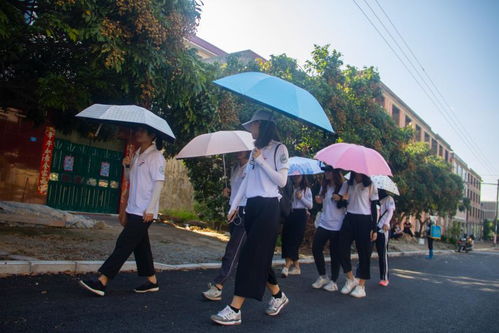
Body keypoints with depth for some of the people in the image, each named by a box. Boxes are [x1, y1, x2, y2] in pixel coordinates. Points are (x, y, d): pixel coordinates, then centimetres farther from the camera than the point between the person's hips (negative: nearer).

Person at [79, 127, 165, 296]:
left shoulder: (155, 156, -10)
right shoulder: (137, 155, 15)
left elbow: (158, 182, -16)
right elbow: (130, 178, 23)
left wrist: (150, 209, -20)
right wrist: (127, 166, 1)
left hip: (144, 211, -9)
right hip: (134, 209, 9)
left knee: (124, 244, -9)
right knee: (140, 245, 12)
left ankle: (102, 282, -7)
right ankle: (152, 281, 22)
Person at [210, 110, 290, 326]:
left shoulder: (279, 149, -4)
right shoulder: (255, 149, 17)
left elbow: (282, 180, -11)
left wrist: (261, 160, -13)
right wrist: (234, 205, 13)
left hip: (268, 207, -8)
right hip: (252, 206, 8)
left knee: (252, 255, -10)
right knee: (259, 256, 10)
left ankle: (235, 310, -8)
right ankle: (278, 295, 28)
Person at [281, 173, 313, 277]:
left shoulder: (306, 189, 5)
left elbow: (310, 205, 2)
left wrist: (301, 198, -10)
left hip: (301, 215, -3)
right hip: (290, 214, 3)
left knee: (294, 239, -10)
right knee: (286, 238, 1)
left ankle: (286, 267, -14)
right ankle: (296, 267, 14)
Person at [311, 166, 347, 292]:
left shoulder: (344, 185, -5)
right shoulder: (324, 186, 12)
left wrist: (340, 199, -22)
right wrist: (319, 200, 1)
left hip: (337, 225, -5)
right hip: (323, 223, 6)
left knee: (335, 253, 0)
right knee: (316, 249, 1)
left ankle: (333, 281, 15)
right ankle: (322, 277, 20)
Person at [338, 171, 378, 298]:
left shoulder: (370, 186, 2)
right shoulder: (348, 184, 10)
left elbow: (374, 208, 2)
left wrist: (374, 229, -3)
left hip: (364, 221, -3)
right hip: (349, 219, 3)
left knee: (364, 252, 0)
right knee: (343, 248, -3)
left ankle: (361, 285, 10)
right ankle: (351, 279, 16)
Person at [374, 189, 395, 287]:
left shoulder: (388, 199, 5)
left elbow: (390, 211, -8)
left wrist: (386, 223, -23)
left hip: (383, 229, -4)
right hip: (374, 228, 4)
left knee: (383, 253, -4)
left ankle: (384, 278, -1)